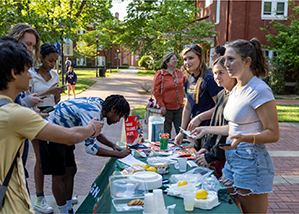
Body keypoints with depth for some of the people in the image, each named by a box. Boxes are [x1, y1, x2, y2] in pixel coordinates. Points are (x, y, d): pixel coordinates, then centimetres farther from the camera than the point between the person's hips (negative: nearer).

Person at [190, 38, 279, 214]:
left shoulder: (260, 90, -17)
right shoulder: (236, 90, 11)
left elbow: (273, 134, -18)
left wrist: (243, 138, -33)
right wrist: (207, 130, 21)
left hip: (252, 163, -9)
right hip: (232, 160, 9)